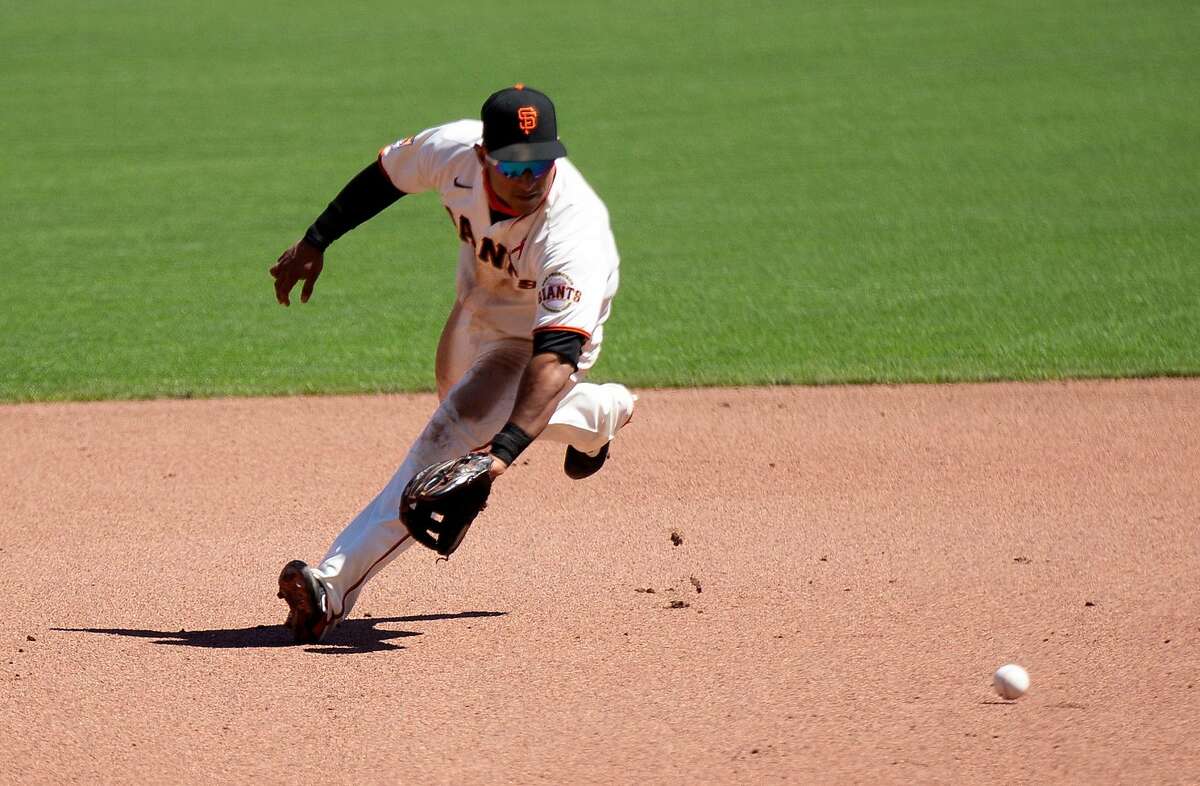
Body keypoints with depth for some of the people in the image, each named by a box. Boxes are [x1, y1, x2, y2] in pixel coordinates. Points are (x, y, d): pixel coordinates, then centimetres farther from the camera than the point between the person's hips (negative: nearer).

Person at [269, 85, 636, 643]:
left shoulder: (575, 232, -44)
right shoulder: (452, 150, -30)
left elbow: (556, 356, -53)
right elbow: (386, 175, -6)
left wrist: (505, 448, -64)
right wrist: (315, 240, 1)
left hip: (548, 331, -7)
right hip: (477, 304, 7)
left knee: (453, 435, -25)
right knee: (460, 398, 33)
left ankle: (337, 584, -26)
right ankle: (598, 415, 59)